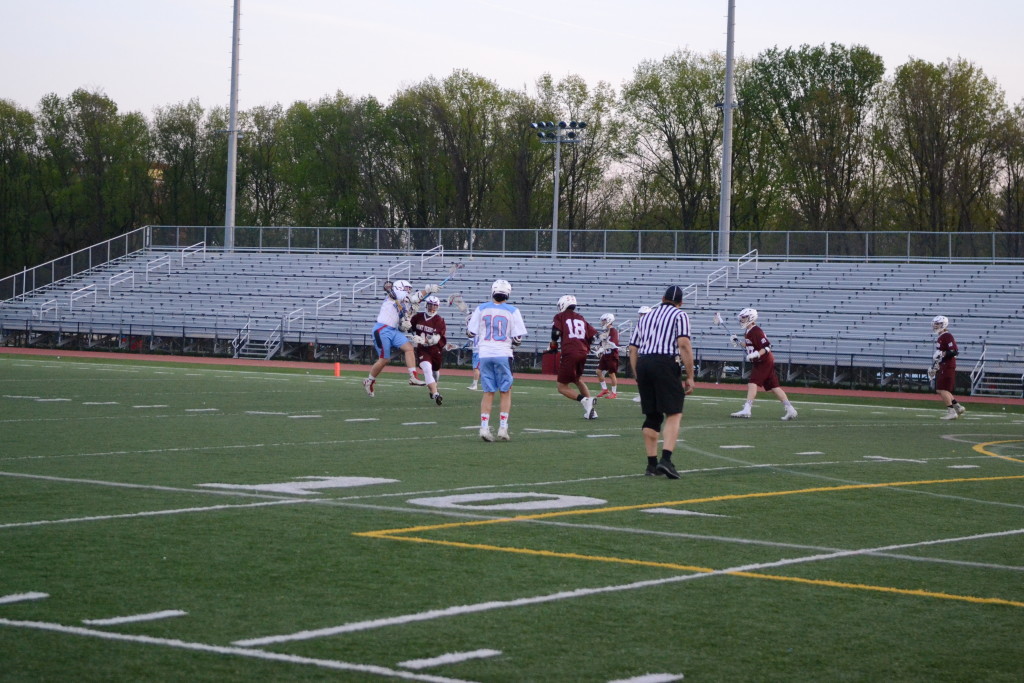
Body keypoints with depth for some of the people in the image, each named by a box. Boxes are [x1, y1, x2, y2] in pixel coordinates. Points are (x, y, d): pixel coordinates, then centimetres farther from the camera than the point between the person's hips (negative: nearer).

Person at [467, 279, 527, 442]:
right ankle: (503, 427, 2)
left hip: (485, 354, 2)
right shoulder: (512, 311, -2)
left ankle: (484, 427, -1)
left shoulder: (481, 309, 2)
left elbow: (471, 333, 5)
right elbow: (518, 339, -3)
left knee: (488, 392, 9)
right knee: (505, 392, 9)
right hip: (503, 355, -2)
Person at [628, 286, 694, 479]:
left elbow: (633, 349, 18)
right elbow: (684, 345, -8)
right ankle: (666, 459, -21)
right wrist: (690, 377, -7)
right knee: (674, 414, -4)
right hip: (666, 363, -5)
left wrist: (638, 377, 23)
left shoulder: (646, 317, 22)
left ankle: (652, 463, 12)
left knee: (652, 416, 12)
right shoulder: (680, 316, 5)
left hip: (643, 364, 5)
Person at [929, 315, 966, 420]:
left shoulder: (947, 336, -14)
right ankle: (958, 407, 17)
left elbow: (955, 351, -20)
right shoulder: (939, 337, 18)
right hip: (942, 367, 10)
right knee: (940, 390, 12)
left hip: (947, 367, -10)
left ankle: (951, 412, -7)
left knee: (943, 390, -10)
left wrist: (942, 354, -29)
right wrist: (934, 367, 29)